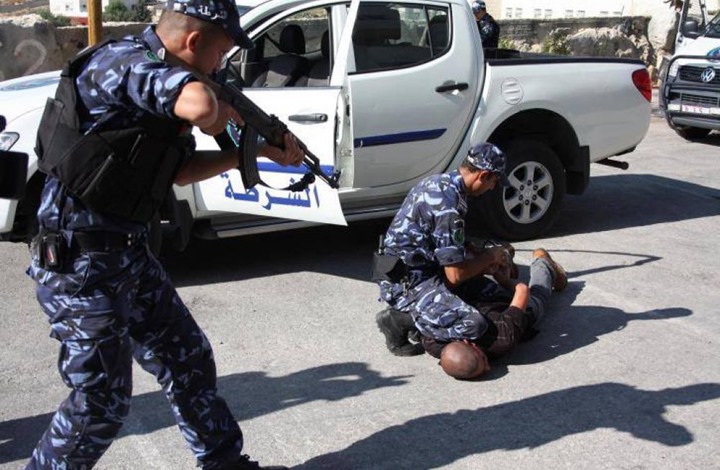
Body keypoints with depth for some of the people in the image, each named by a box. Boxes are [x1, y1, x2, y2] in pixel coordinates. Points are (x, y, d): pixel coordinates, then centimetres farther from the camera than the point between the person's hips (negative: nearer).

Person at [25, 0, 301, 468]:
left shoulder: (145, 69, 11)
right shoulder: (125, 61, -18)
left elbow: (178, 168, 17)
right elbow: (199, 103, -39)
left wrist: (259, 149, 14)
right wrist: (222, 115, -15)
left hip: (128, 254, 10)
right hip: (80, 263, -9)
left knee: (189, 360, 16)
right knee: (101, 400, 1)